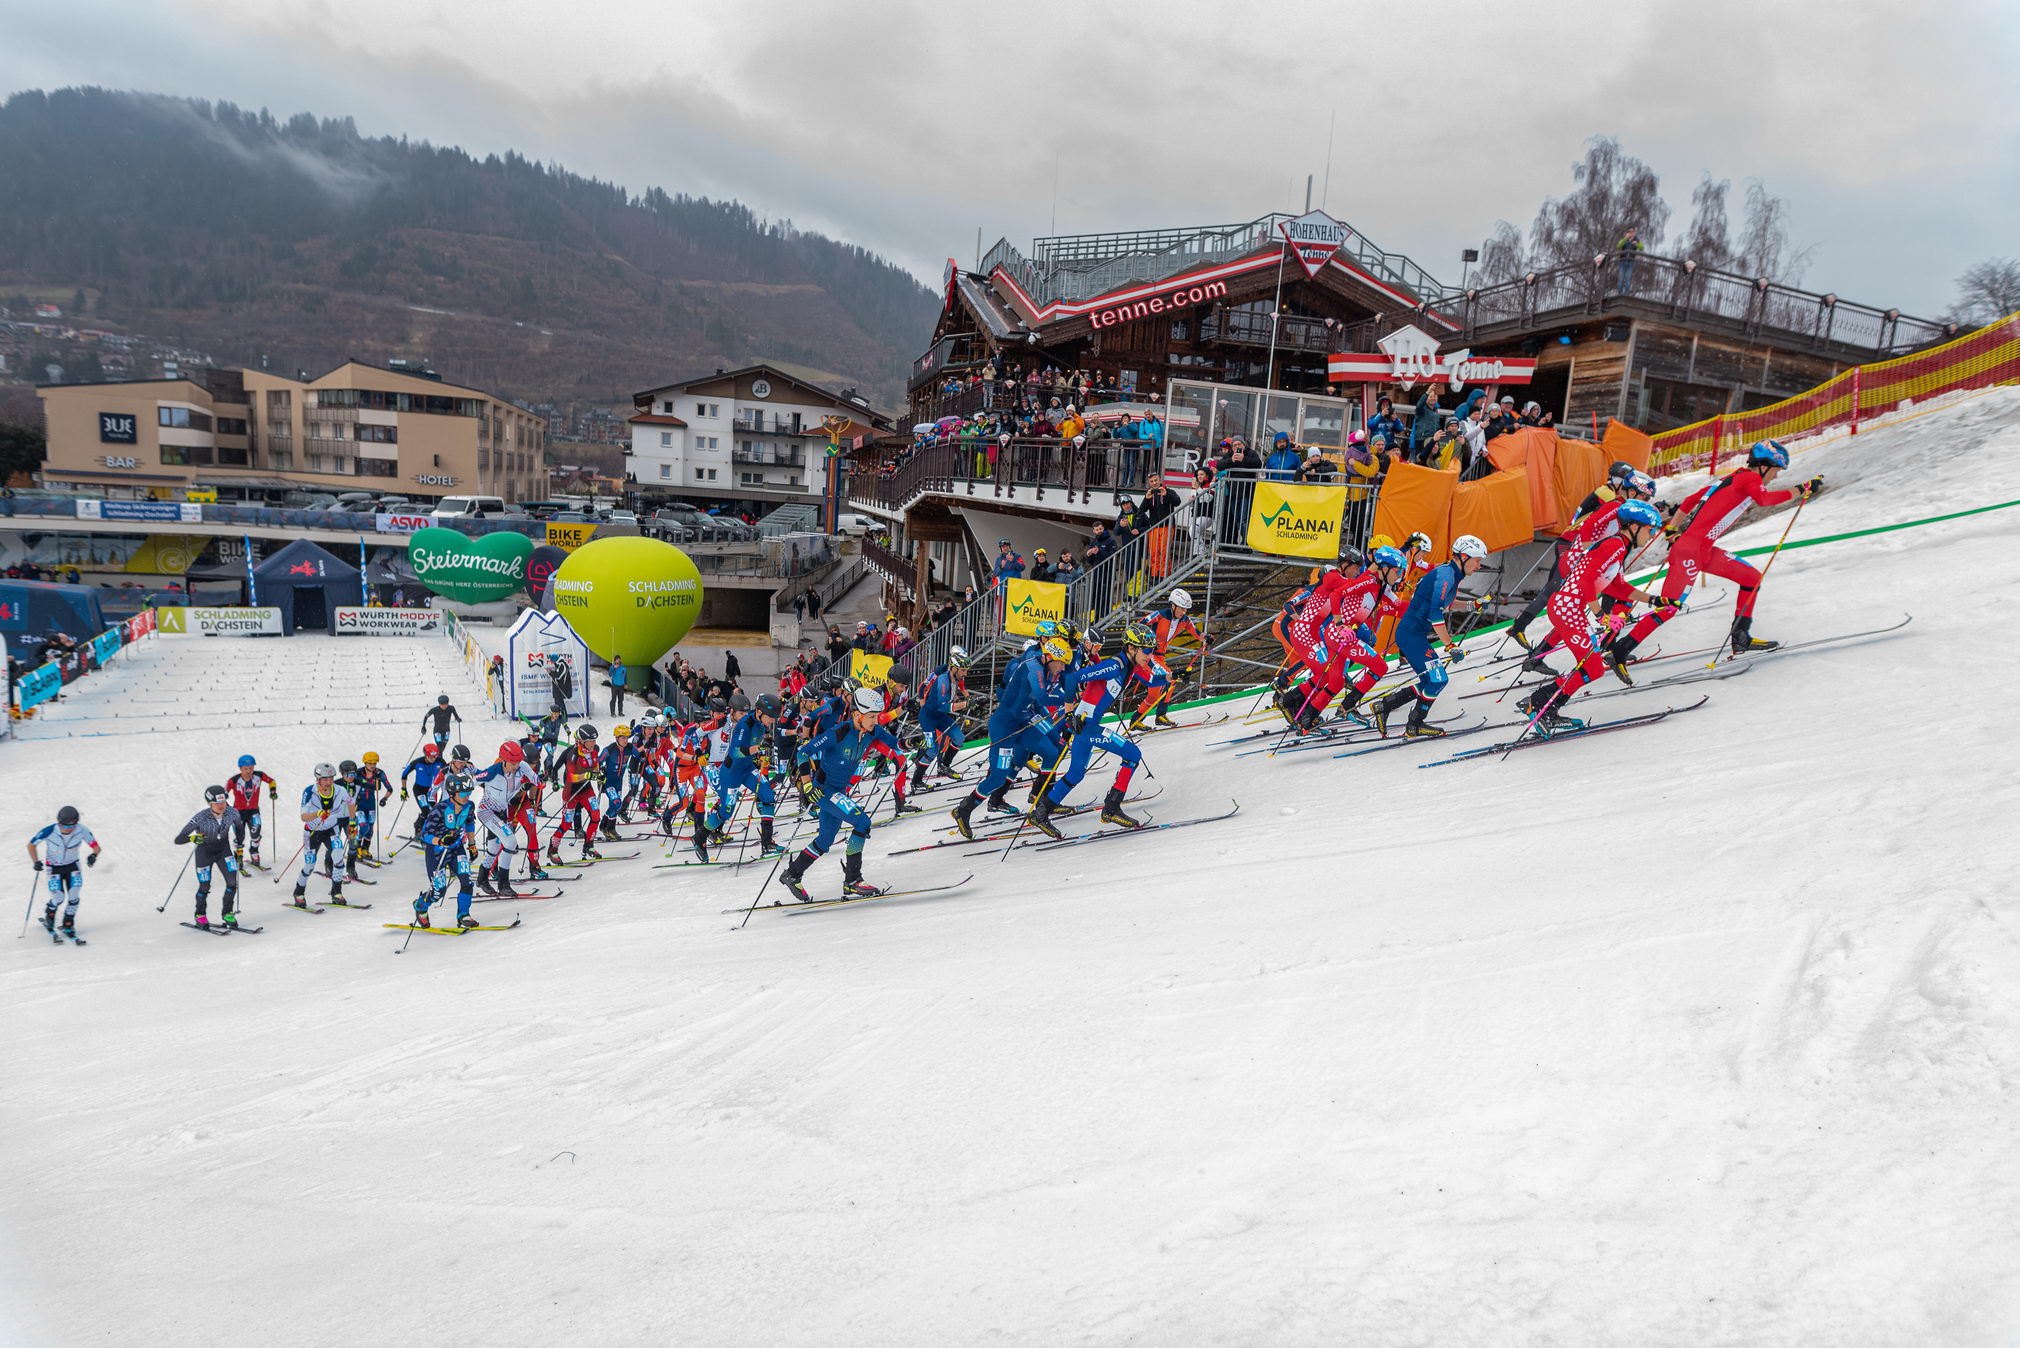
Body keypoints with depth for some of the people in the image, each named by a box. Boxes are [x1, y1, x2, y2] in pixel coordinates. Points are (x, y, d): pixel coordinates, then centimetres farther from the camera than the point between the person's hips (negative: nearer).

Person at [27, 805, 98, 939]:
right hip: (54, 868, -1)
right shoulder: (50, 831, -25)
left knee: (74, 896, -11)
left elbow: (96, 847, -11)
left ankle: (68, 926, 10)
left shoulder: (82, 831, -21)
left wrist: (93, 855, -33)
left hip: (72, 866, 1)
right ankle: (48, 915, 25)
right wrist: (36, 861, -21)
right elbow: (31, 845, -9)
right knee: (59, 898, -11)